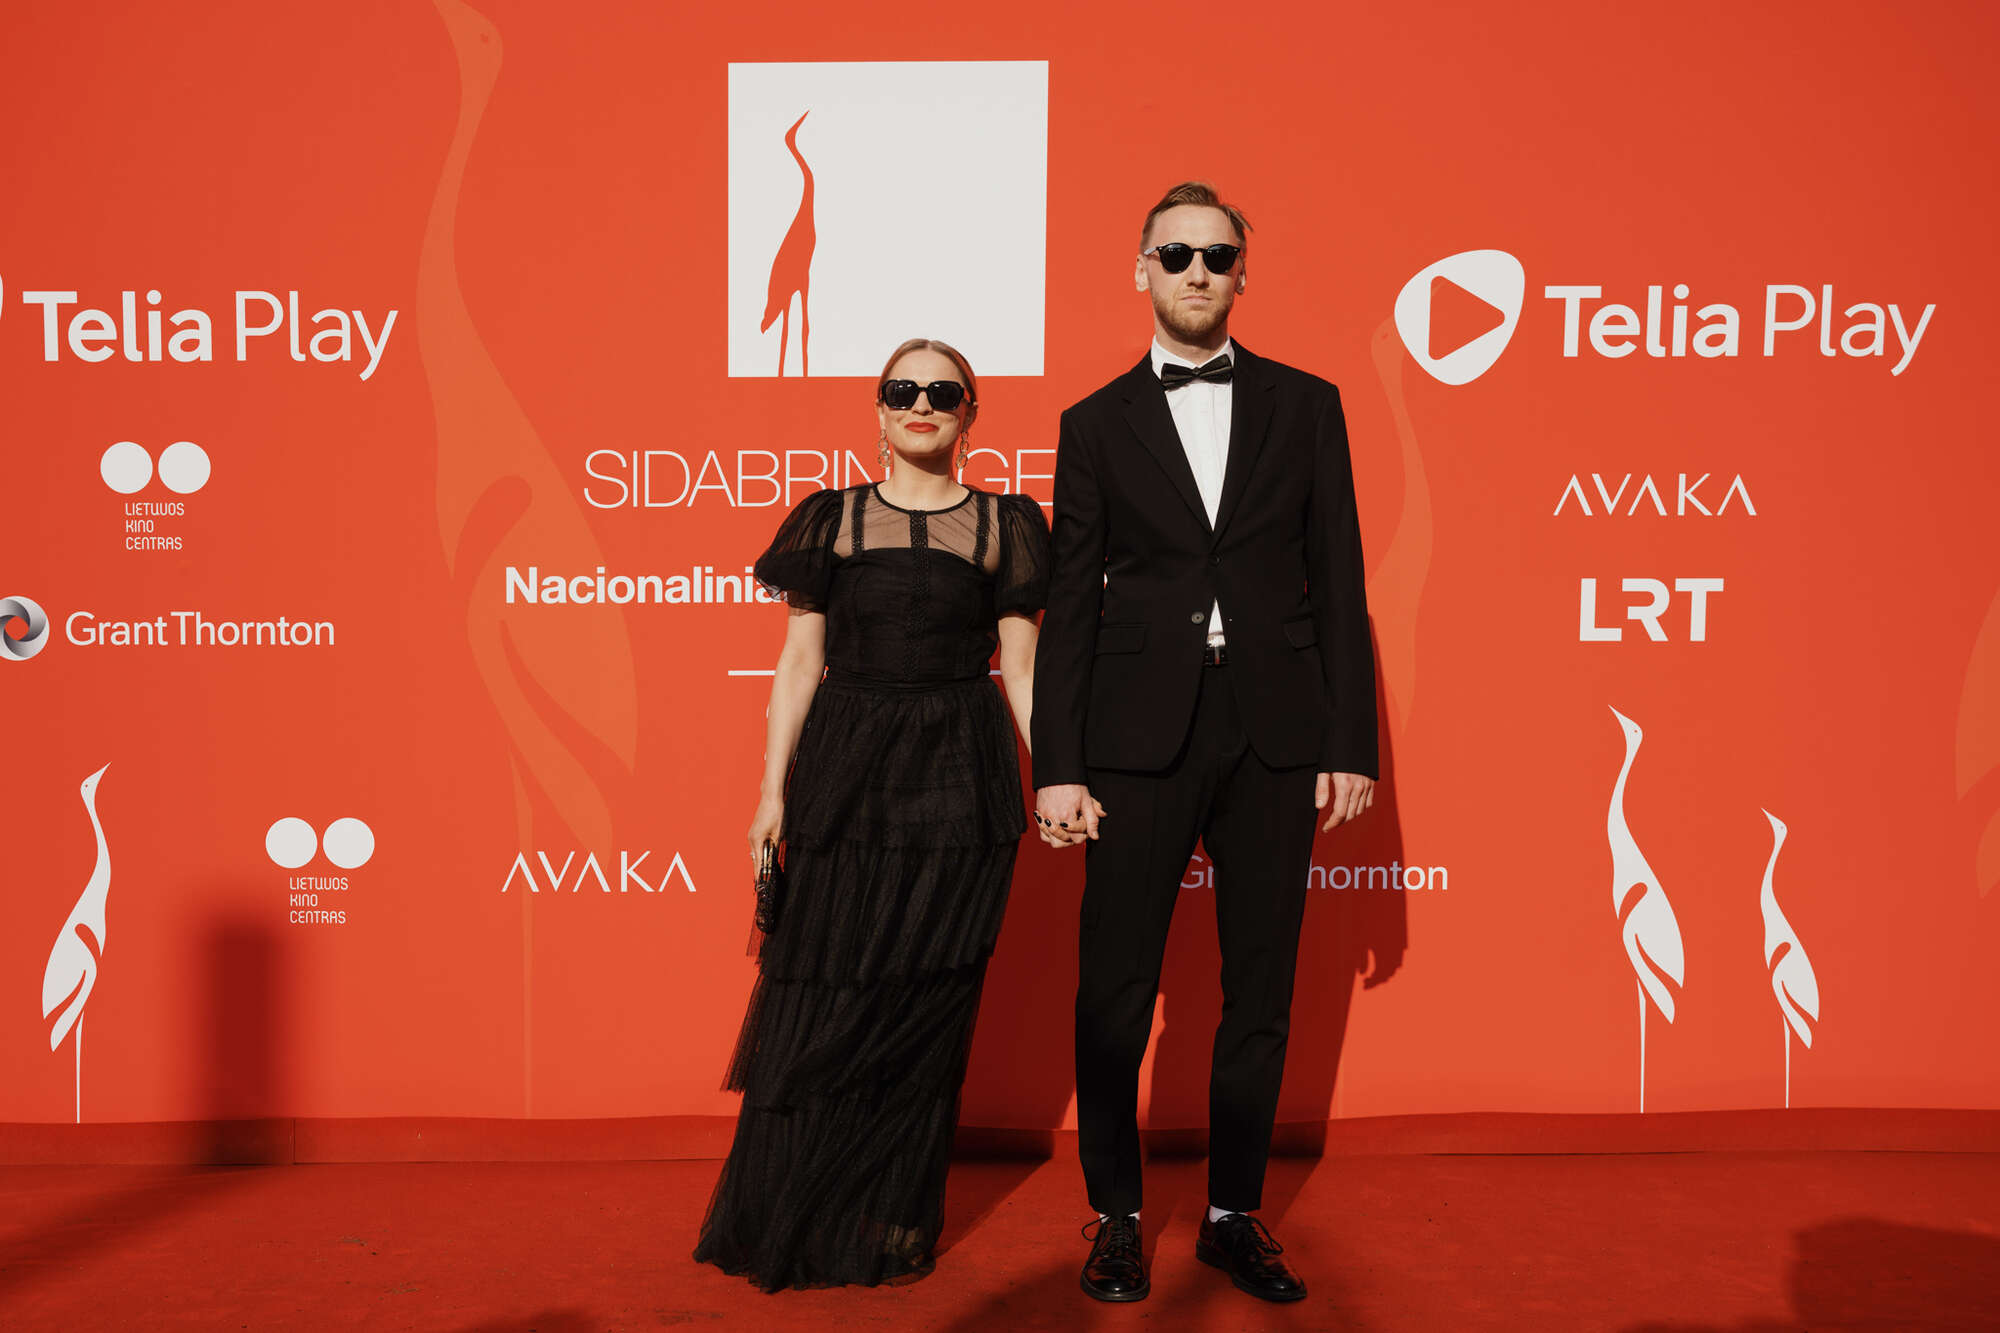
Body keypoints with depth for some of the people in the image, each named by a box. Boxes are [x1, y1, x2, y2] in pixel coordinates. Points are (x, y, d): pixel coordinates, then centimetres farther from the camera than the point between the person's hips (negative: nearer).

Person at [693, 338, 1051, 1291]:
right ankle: (794, 1225, 21)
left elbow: (1021, 672, 6)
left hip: (958, 784, 0)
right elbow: (799, 664, 6)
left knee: (924, 1005, 4)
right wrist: (772, 793, 1)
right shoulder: (831, 521, 6)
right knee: (822, 994, 2)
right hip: (843, 776, 0)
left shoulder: (1005, 527, 6)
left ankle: (896, 1227, 21)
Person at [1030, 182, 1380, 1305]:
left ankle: (1237, 1214, 24)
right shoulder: (1097, 423, 7)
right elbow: (1070, 606, 4)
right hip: (1141, 736, -1)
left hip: (1274, 733, 1)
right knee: (1116, 992, 2)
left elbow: (1339, 582, 7)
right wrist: (1057, 767, -3)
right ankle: (1118, 1217, 20)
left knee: (1261, 992, 9)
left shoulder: (1306, 405, 9)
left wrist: (1353, 744, 0)